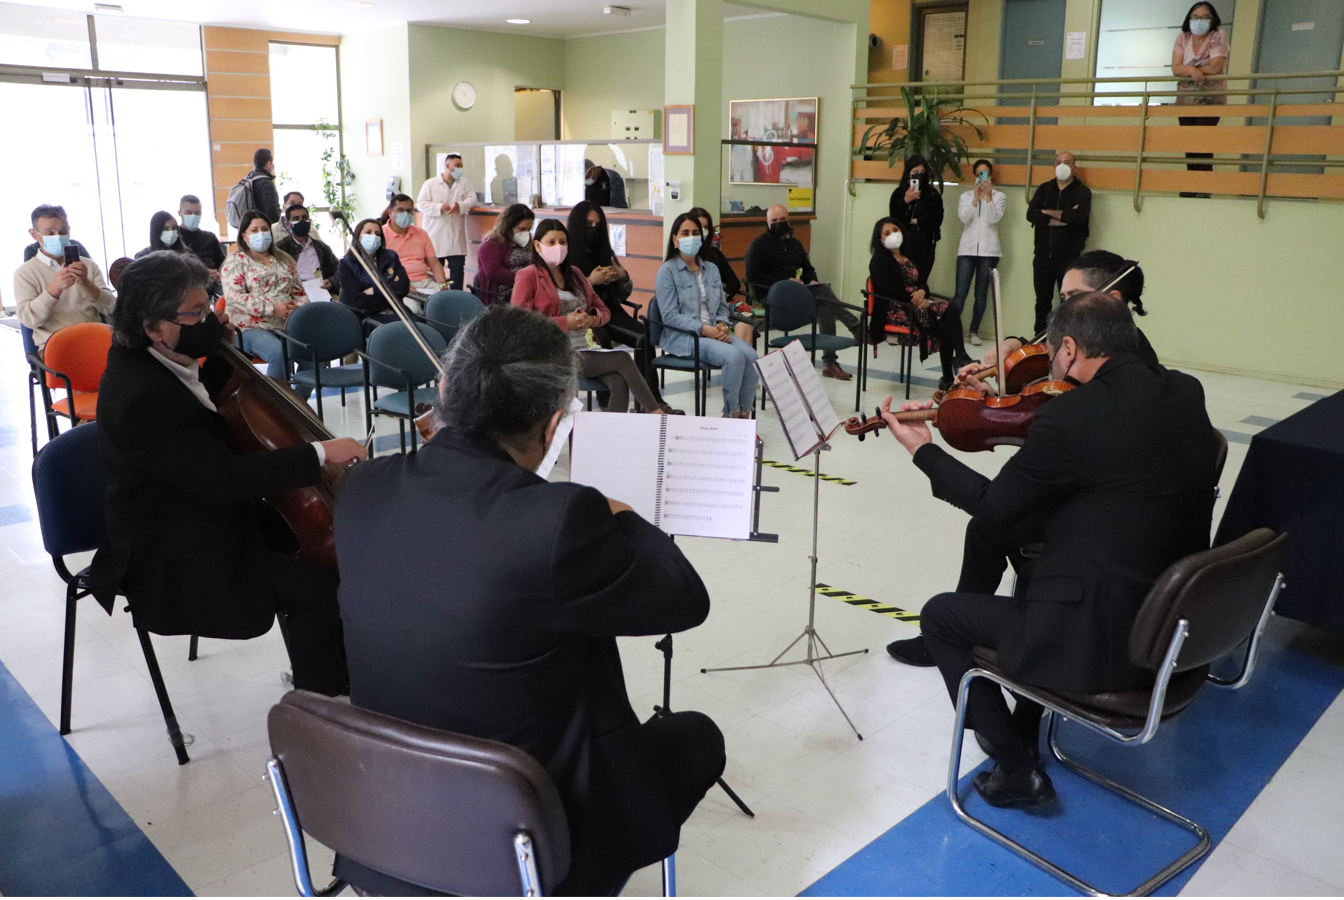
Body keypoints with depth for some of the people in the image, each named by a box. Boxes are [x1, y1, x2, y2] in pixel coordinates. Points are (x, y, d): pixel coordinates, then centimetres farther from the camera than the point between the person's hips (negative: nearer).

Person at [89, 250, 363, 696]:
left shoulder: (148, 360, 2)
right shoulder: (141, 396, -28)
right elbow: (223, 476, -33)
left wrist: (216, 339, 1)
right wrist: (319, 454, -30)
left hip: (202, 521, 10)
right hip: (170, 561, -10)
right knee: (316, 587, -20)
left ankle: (320, 672, 22)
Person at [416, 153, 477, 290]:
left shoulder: (464, 183, 9)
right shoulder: (430, 184, 2)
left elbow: (472, 199, 1)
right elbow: (421, 204, -4)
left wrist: (460, 206, -19)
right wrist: (439, 207, -20)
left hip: (456, 237, 2)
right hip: (436, 236, -2)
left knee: (457, 269, 2)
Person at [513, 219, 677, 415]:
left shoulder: (574, 274, 21)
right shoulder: (528, 277, 2)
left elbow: (604, 311, 23)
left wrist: (590, 319, -3)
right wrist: (566, 322, -15)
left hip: (587, 350, 6)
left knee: (619, 382, -28)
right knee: (622, 359, -24)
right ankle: (656, 413, -15)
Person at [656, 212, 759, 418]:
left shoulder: (711, 270, 17)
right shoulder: (667, 271, -2)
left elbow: (722, 306, 20)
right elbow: (670, 316, -10)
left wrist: (722, 325, -4)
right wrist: (703, 329, -19)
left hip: (713, 332, 6)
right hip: (681, 337, -6)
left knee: (751, 356, -23)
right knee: (733, 356, -30)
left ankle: (744, 415, -13)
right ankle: (731, 415, -14)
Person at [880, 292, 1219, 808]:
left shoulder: (1071, 416, -21)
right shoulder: (1186, 394, 0)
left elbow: (995, 505, -8)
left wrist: (921, 448, 5)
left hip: (1103, 644, -8)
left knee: (940, 616, 11)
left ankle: (1019, 771, 18)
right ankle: (1025, 731, 42)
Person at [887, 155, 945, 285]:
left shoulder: (933, 194, 9)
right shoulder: (899, 193, 7)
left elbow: (937, 219, 2)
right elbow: (894, 218, -2)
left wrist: (916, 221, -2)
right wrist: (906, 201, -13)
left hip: (925, 246, 0)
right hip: (904, 245, 0)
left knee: (920, 281, -7)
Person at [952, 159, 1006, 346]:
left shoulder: (1000, 196, 8)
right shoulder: (966, 196, 11)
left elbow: (994, 218, -8)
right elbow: (964, 218, -5)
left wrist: (988, 196, -14)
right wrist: (976, 198, -12)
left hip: (989, 250, 0)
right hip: (967, 248, 0)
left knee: (981, 293, 1)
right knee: (960, 293, -8)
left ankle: (974, 331, 9)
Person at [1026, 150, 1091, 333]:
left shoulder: (1082, 191, 1)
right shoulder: (1044, 189, 11)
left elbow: (1078, 216, -18)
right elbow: (1031, 214, -5)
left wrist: (1047, 212, -7)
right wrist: (1063, 218, -12)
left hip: (1069, 257, -3)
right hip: (1044, 255, 3)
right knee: (1042, 300, 9)